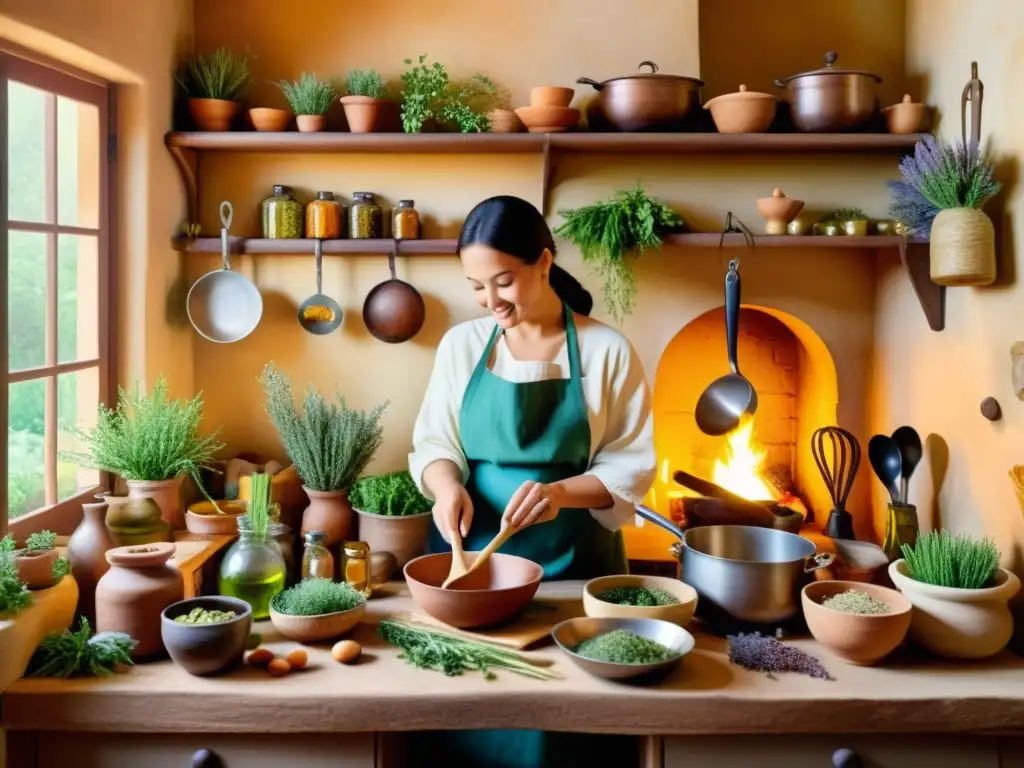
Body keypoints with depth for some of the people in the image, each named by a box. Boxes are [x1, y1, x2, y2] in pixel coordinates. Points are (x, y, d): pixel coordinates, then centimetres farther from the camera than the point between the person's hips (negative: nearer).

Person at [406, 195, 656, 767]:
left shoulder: (608, 350, -7)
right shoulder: (461, 345, 1)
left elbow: (633, 465, -6)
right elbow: (433, 443, 6)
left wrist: (562, 492, -22)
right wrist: (448, 486, -15)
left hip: (572, 562, -2)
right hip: (469, 553, 2)